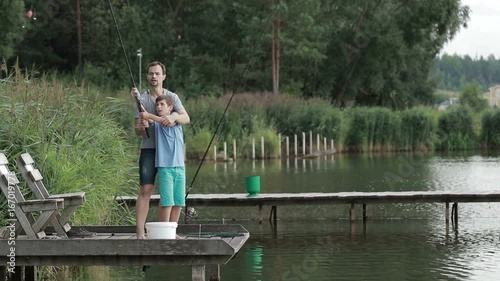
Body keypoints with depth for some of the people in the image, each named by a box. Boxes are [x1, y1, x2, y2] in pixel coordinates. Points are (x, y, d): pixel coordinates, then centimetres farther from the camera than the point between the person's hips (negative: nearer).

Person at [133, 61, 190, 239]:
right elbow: (137, 131, 3)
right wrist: (141, 127, -21)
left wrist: (174, 117, -29)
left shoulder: (172, 97, 7)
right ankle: (140, 233, -15)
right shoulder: (142, 99, 5)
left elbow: (186, 118, -8)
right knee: (145, 190, -11)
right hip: (149, 148, -2)